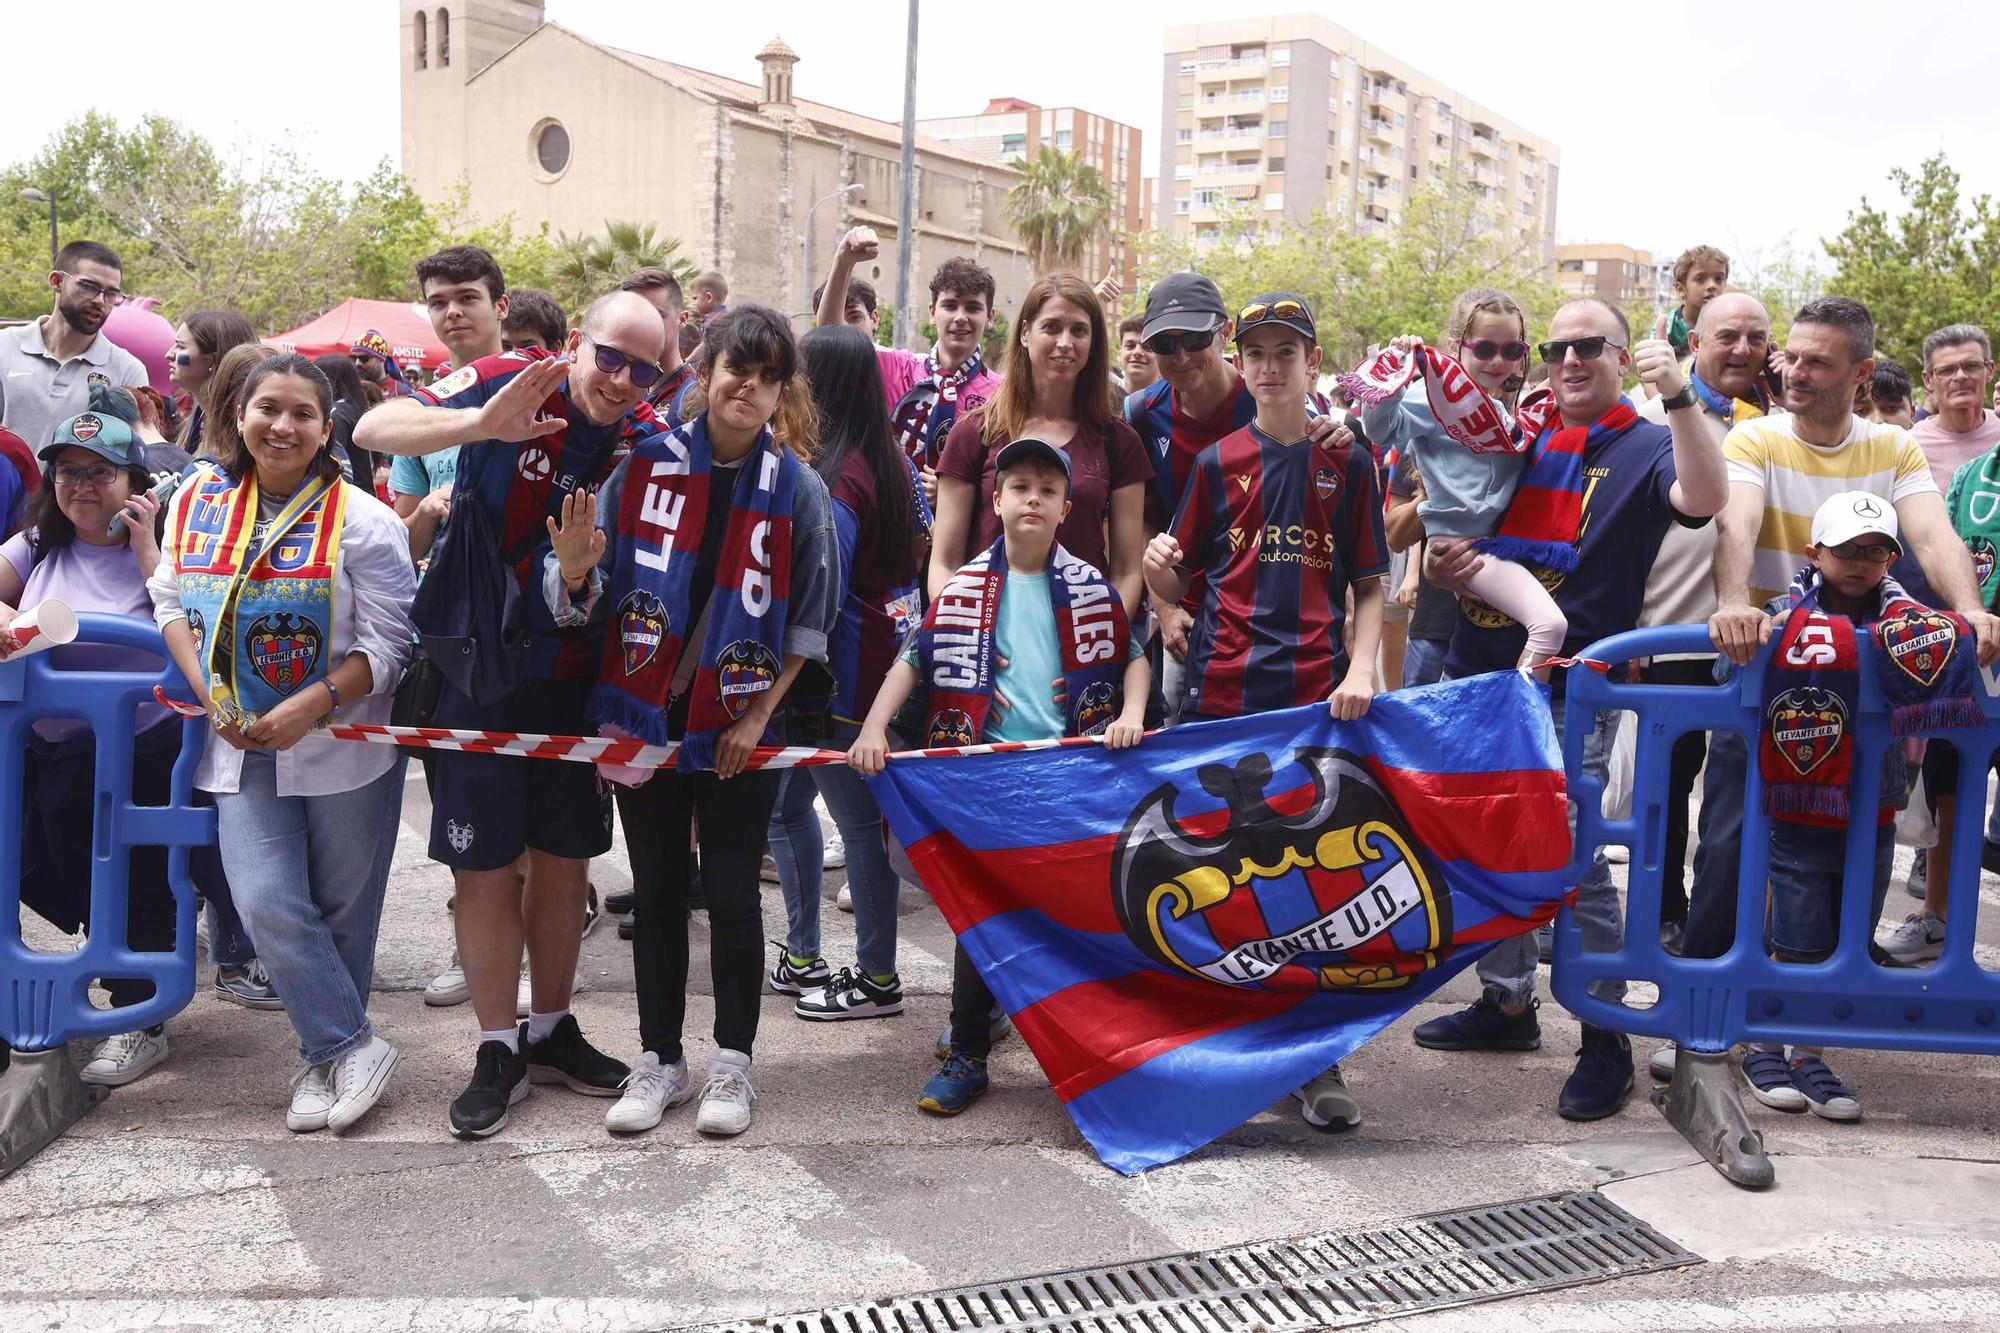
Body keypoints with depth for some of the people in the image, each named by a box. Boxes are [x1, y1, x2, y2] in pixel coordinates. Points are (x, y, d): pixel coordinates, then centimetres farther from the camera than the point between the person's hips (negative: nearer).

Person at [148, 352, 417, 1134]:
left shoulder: (360, 519, -9)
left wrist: (312, 706, -21)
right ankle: (352, 1049, 6)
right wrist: (212, 696, -4)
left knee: (341, 910, 7)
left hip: (344, 747, -3)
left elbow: (387, 644, -10)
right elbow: (172, 604, 10)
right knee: (267, 903, -9)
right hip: (242, 747, 3)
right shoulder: (197, 501, 4)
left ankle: (326, 1057, 25)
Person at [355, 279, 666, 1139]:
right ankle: (497, 1050, 17)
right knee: (485, 867, 3)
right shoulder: (506, 383, -12)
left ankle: (550, 1030, 30)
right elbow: (372, 430, -23)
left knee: (564, 860, 13)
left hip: (574, 676, 4)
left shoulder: (647, 440, -2)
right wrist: (481, 425, -39)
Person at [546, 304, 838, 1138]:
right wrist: (574, 573, -25)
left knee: (732, 893, 4)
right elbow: (592, 597, -2)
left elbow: (810, 622, -1)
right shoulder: (647, 461, -4)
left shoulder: (797, 487, -5)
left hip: (740, 725, -1)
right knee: (657, 890, 10)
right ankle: (659, 1061, 23)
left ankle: (732, 1063, 19)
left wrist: (760, 715, -7)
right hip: (645, 714, 2)